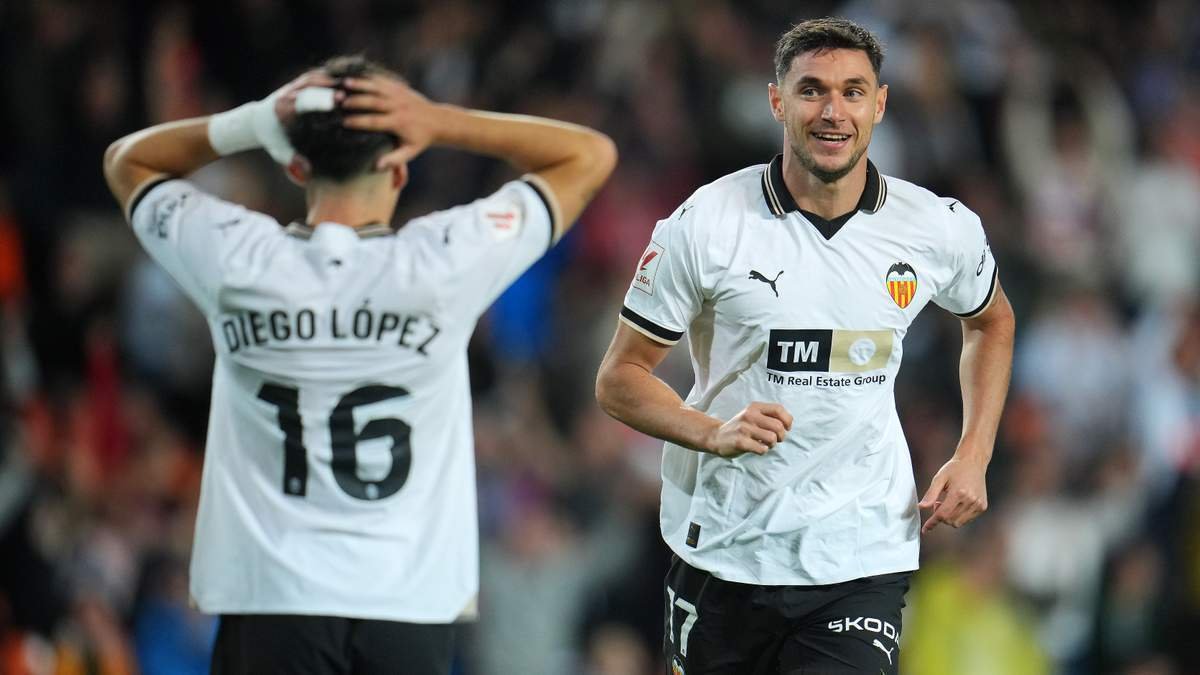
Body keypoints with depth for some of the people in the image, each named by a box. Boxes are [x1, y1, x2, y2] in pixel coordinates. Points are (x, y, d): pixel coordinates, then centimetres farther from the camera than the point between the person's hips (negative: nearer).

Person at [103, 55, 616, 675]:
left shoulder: (235, 262, -5)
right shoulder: (441, 264, -8)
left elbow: (127, 160, 16)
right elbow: (591, 155, 4)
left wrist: (251, 125, 0)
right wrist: (442, 124, -4)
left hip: (269, 604, 1)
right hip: (409, 604, -1)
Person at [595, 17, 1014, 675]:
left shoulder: (941, 229, 0)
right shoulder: (704, 224, -8)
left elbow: (991, 320, 22)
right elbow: (619, 378, -2)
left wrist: (973, 457, 10)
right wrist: (713, 433, -20)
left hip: (861, 563, 0)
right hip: (722, 550, 0)